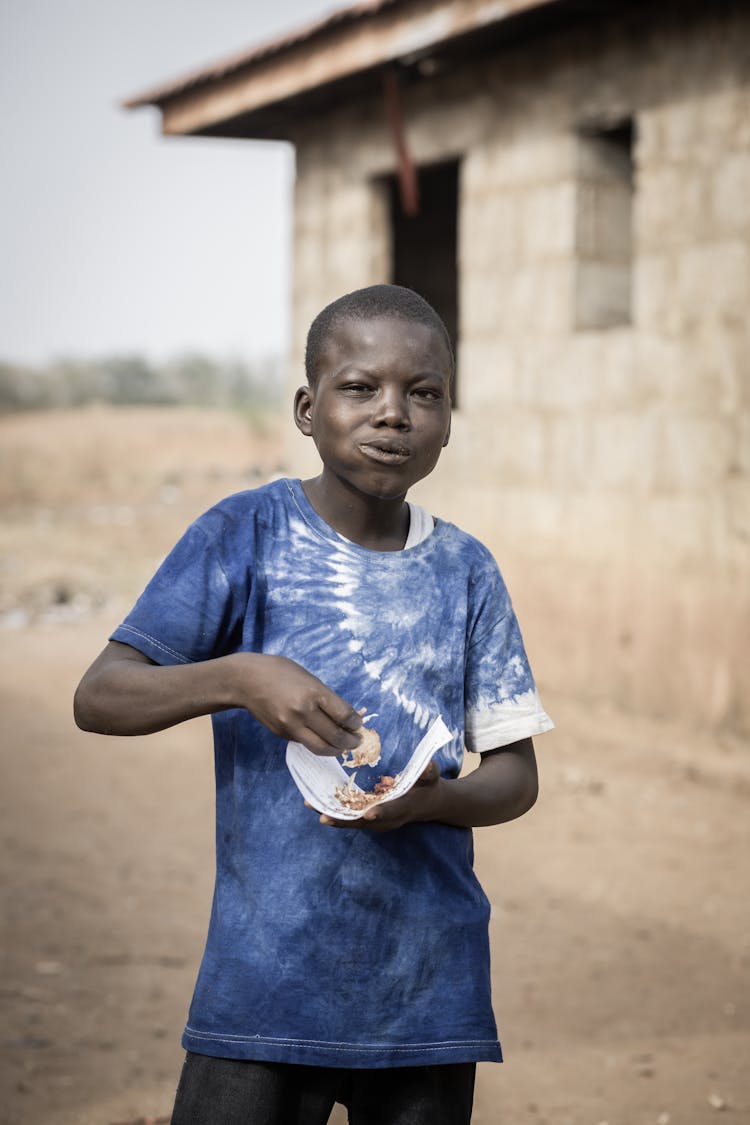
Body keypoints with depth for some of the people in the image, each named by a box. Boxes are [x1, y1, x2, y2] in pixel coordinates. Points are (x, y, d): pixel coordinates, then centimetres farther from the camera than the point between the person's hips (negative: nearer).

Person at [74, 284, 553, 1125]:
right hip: (263, 986, -3)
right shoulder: (247, 535, -4)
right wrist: (239, 678, -23)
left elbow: (516, 775, 7)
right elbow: (99, 698, -5)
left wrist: (431, 800, -15)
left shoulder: (465, 573, 4)